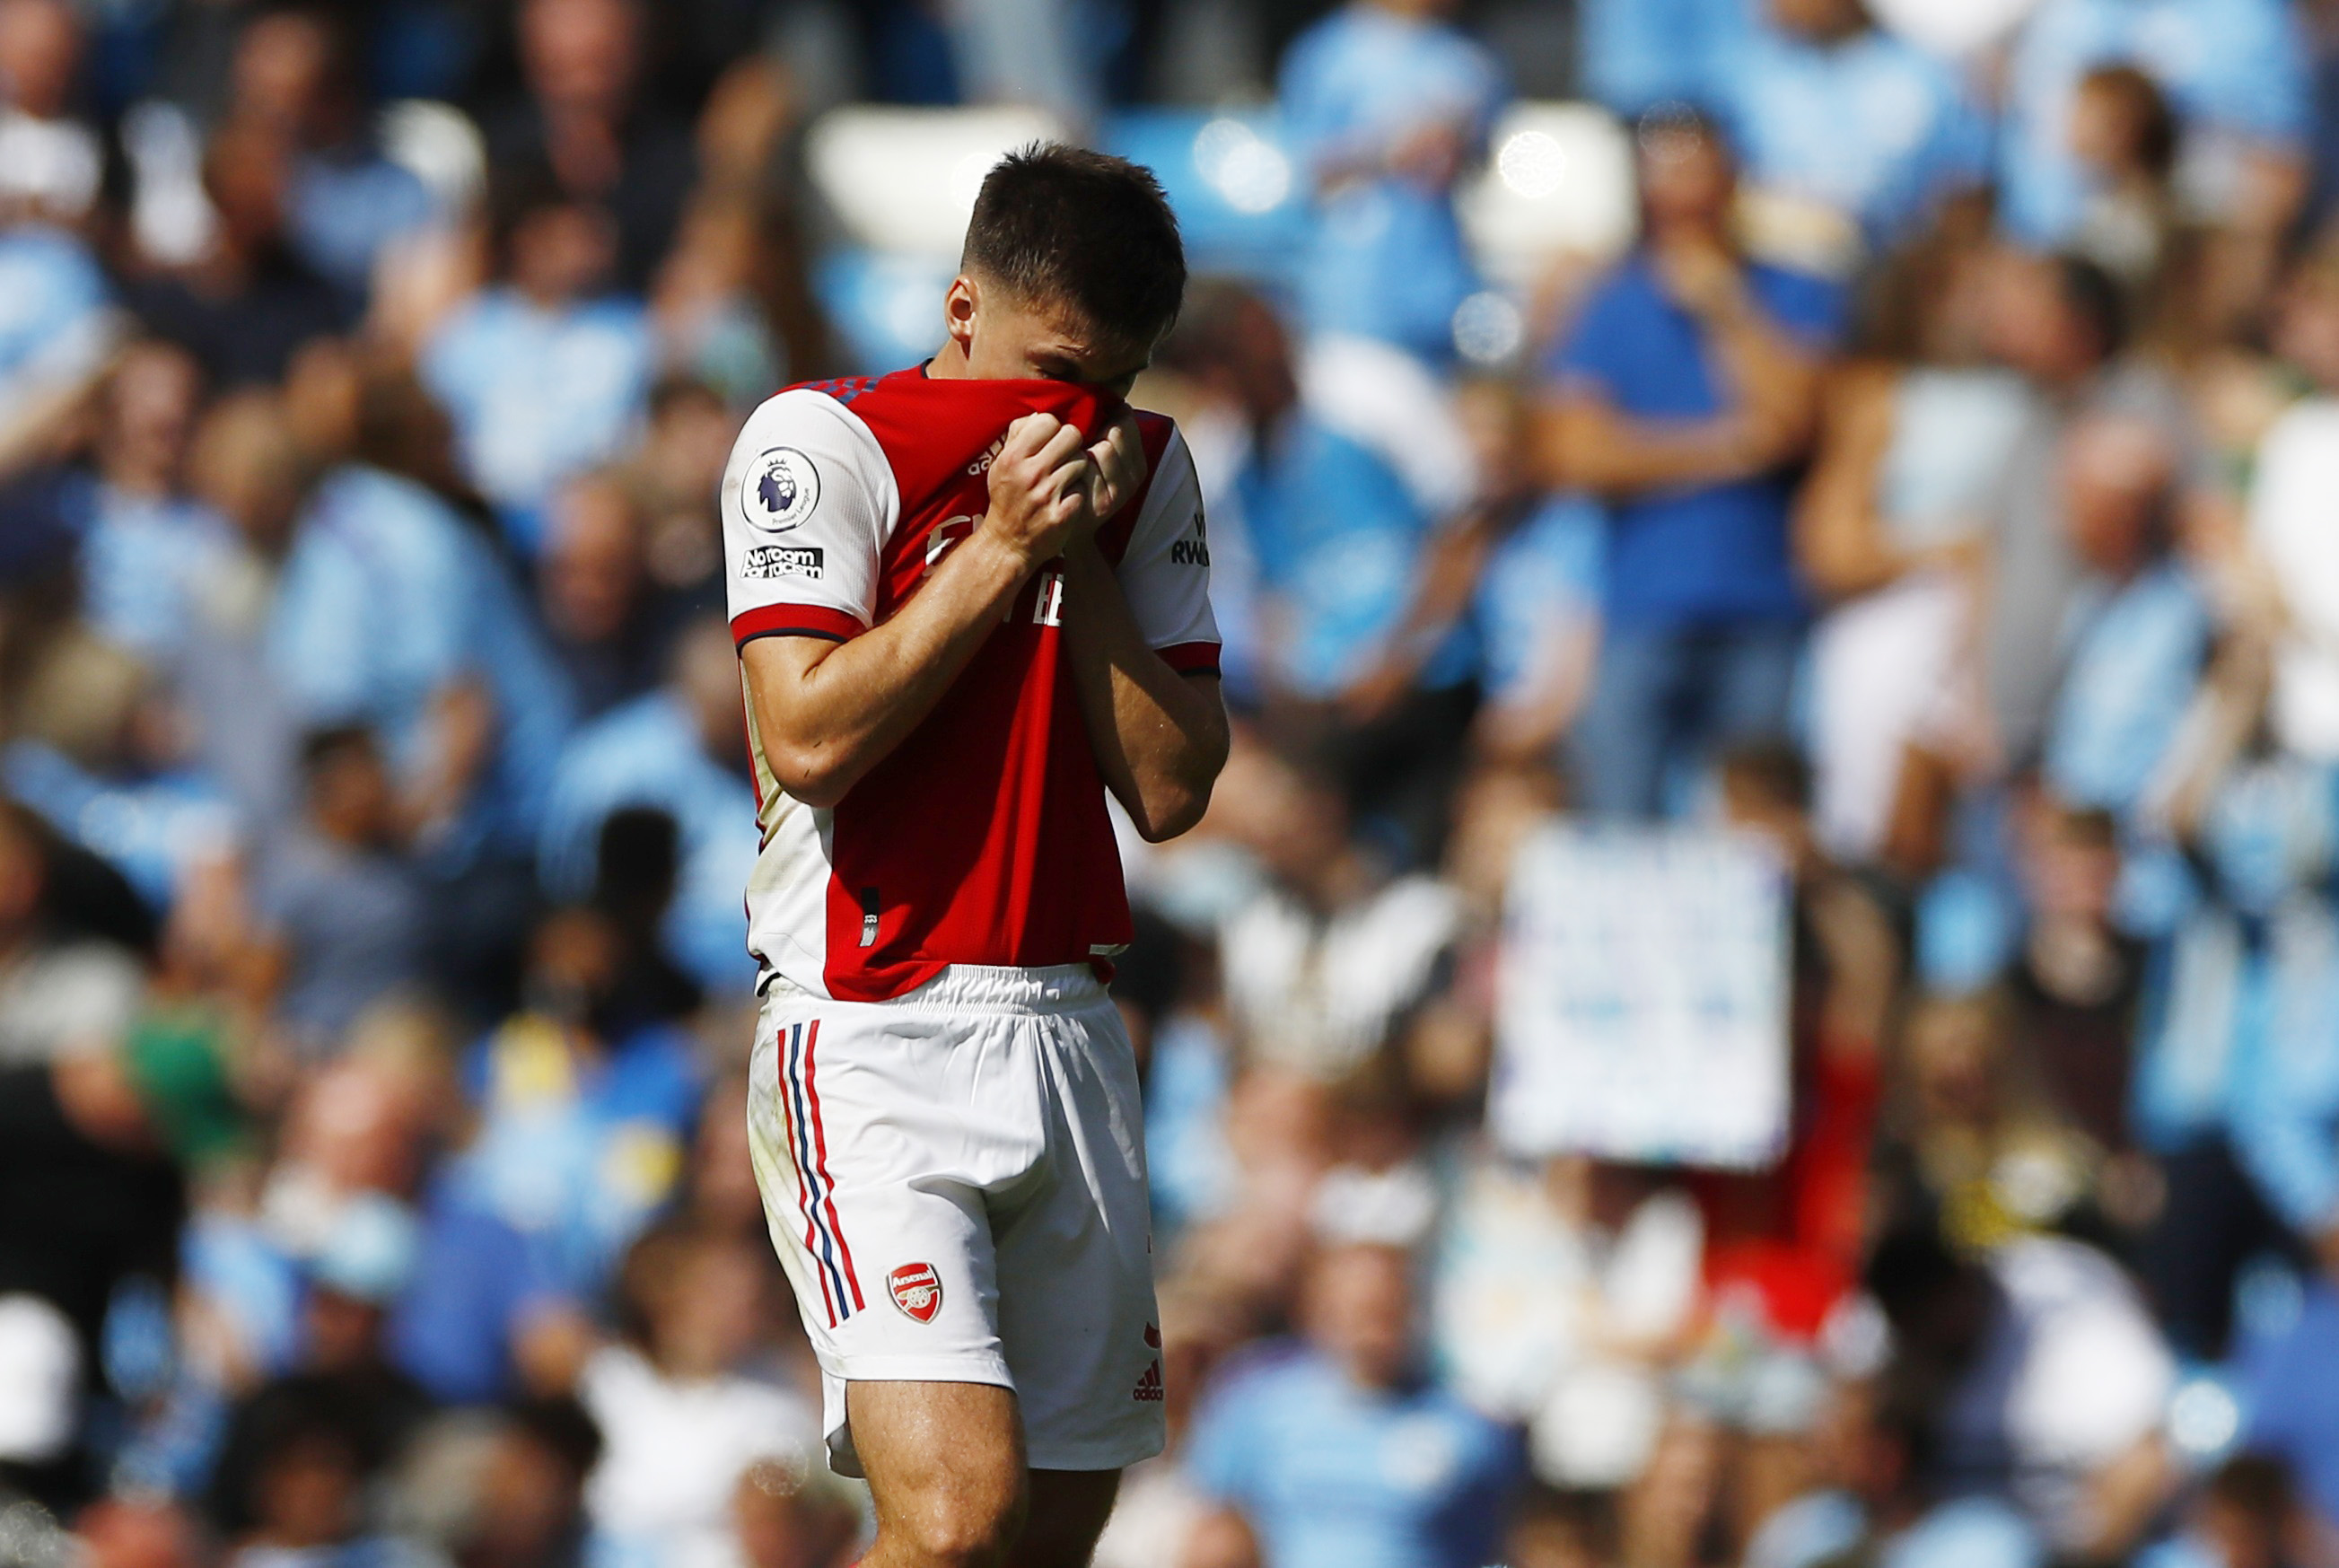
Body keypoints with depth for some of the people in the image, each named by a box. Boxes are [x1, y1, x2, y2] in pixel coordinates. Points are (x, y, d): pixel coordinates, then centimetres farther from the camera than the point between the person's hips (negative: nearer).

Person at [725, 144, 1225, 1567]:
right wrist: (1005, 545, -13)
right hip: (876, 1040, -6)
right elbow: (809, 738, -16)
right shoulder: (822, 444, -4)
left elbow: (1172, 788, 5)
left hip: (1071, 1034, 6)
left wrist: (1080, 556, -4)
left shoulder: (1143, 472, 13)